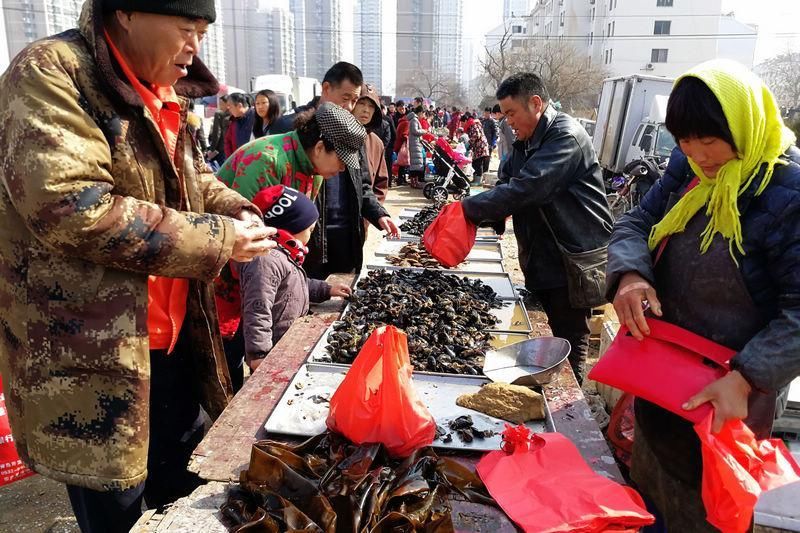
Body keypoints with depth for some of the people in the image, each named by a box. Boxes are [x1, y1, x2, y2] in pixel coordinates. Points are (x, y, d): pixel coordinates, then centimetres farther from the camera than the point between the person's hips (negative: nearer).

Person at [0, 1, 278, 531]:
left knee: (185, 487, 23)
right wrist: (217, 239, -23)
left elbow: (192, 179, 21)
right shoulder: (50, 75, -16)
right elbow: (71, 208, -27)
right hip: (87, 351, -8)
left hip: (172, 335, 8)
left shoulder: (161, 93, 11)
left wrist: (238, 212, 0)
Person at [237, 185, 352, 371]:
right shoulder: (266, 261, -25)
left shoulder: (284, 254, 11)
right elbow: (257, 312, -29)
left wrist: (327, 290, 22)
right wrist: (258, 354, -30)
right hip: (273, 354, -11)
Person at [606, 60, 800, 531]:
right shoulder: (689, 167, -5)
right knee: (649, 486, 29)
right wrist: (630, 274, -23)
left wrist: (746, 379, -33)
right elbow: (637, 222, -1)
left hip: (724, 397, -6)